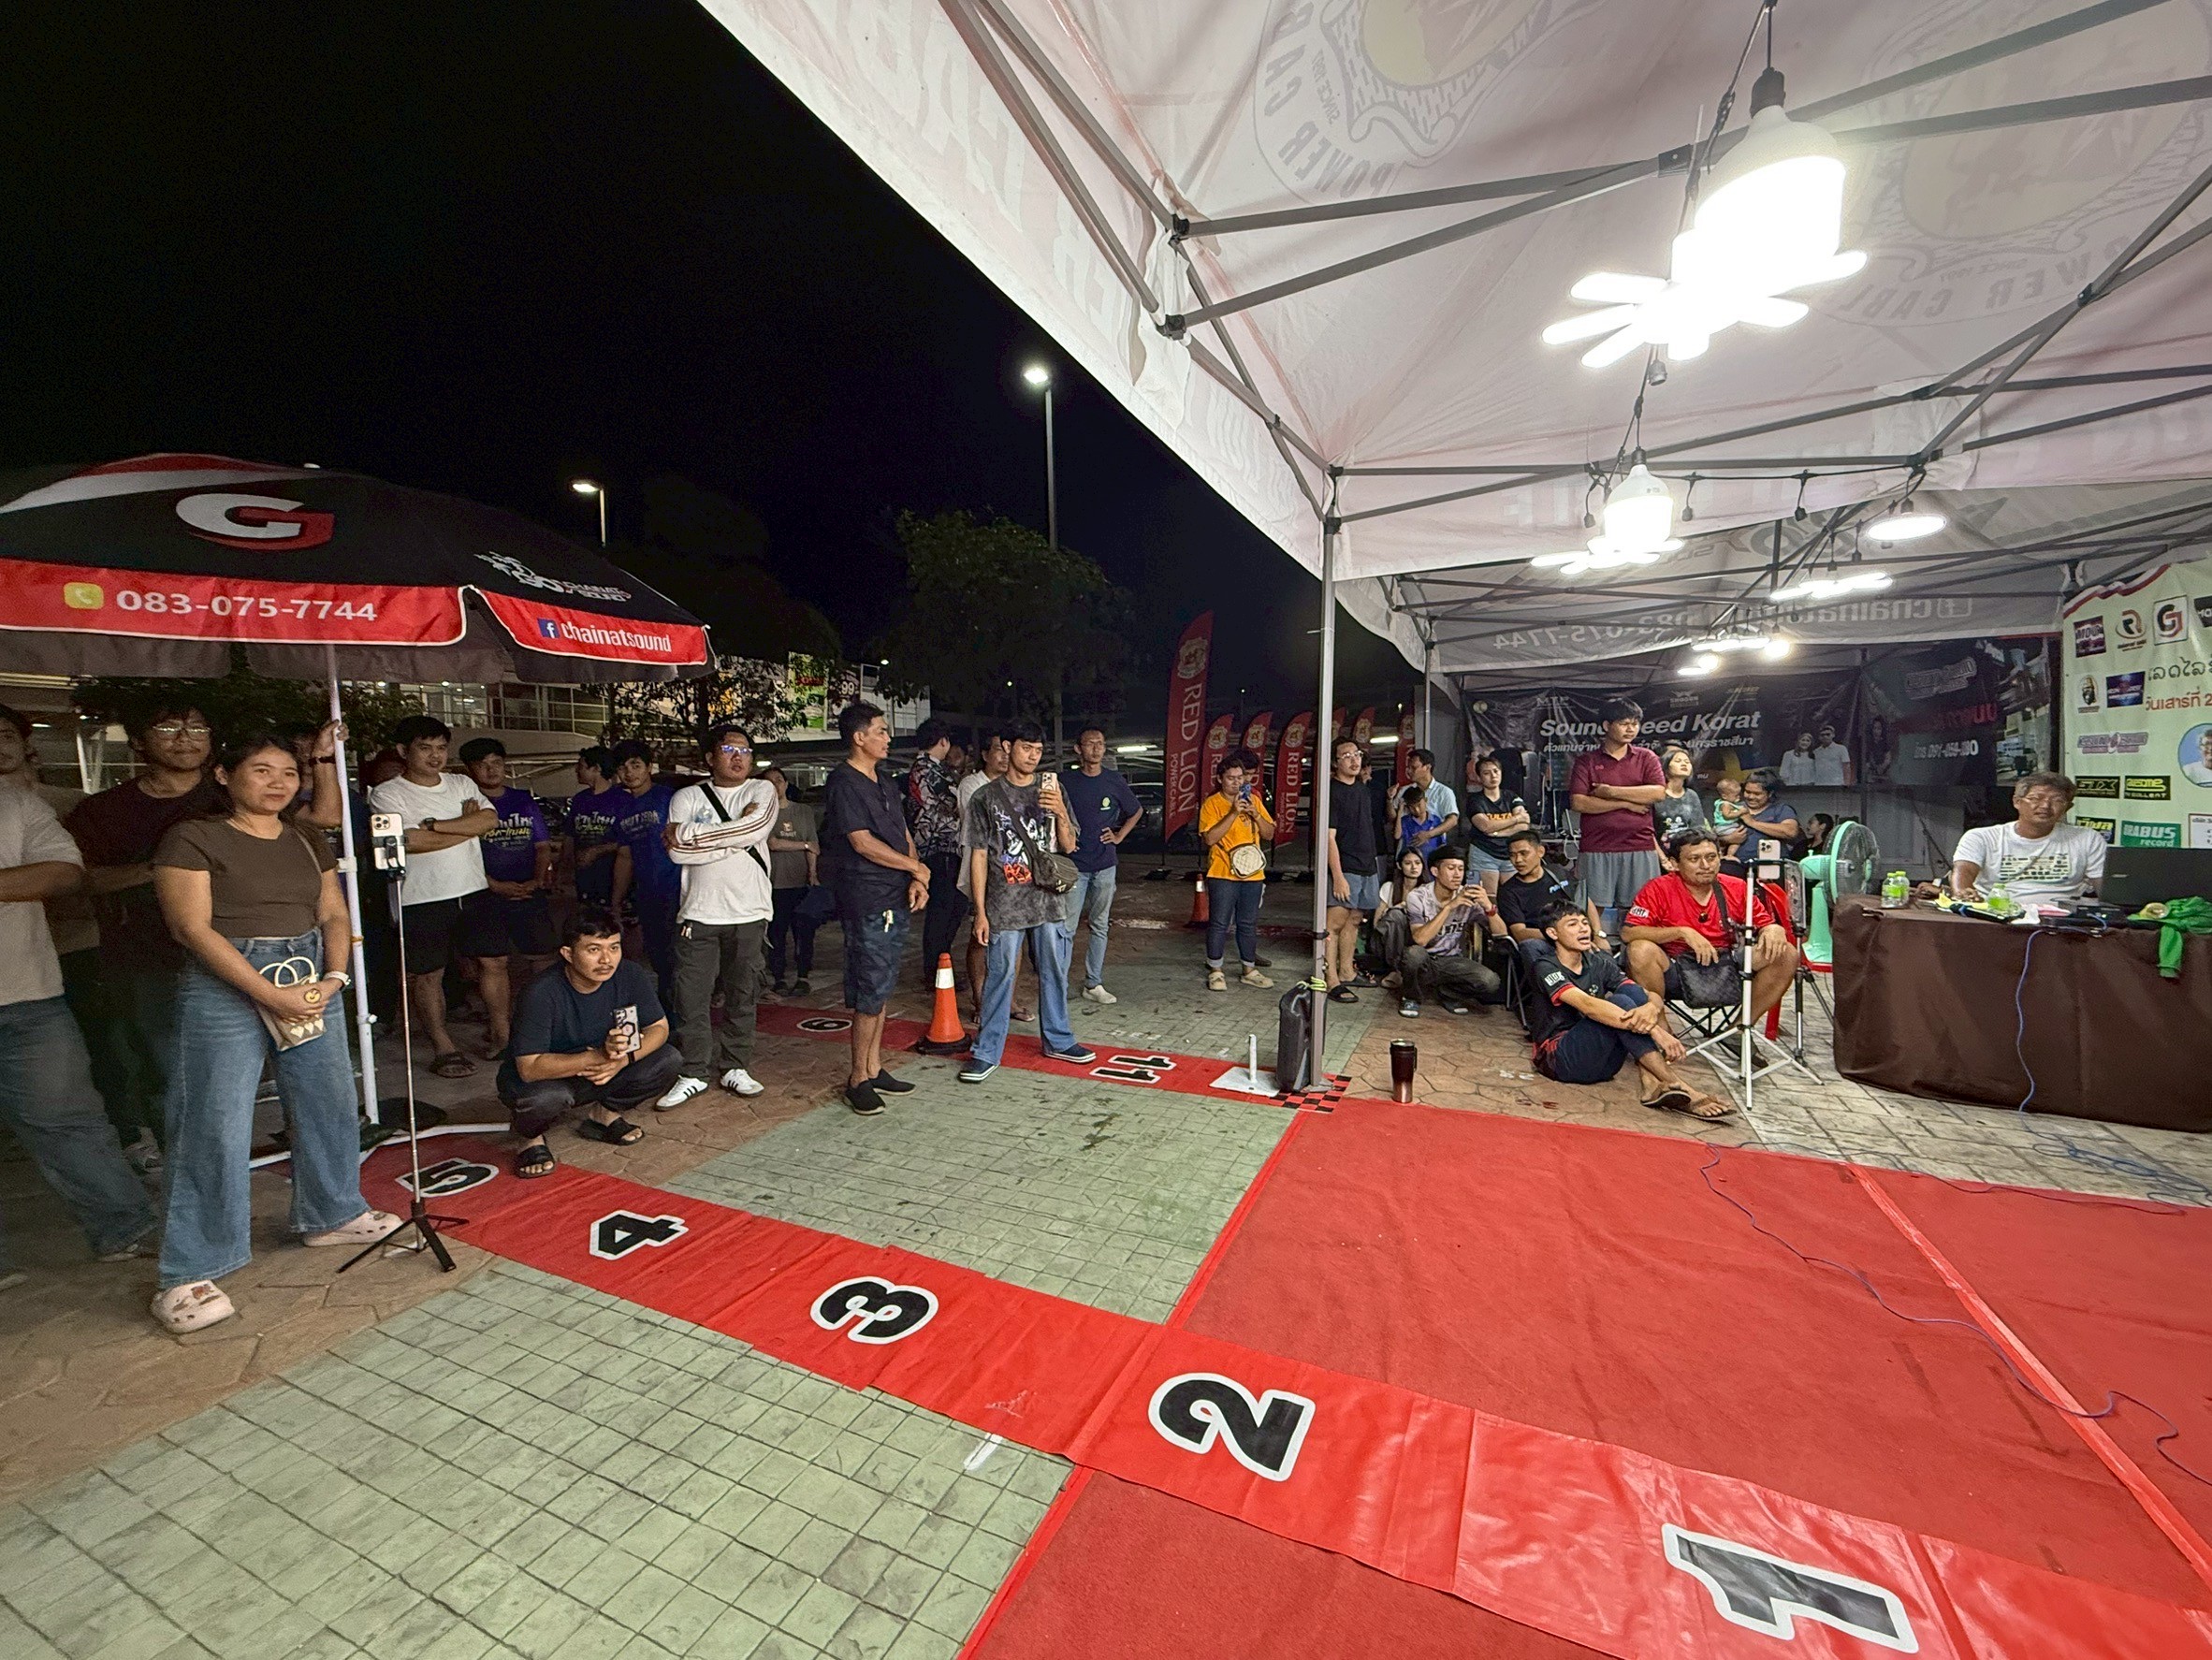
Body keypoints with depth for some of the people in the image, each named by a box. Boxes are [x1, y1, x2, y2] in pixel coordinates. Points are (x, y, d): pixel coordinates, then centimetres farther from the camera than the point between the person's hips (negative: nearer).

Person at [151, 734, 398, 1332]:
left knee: (329, 1106, 11)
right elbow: (193, 928, -12)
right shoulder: (192, 839, -6)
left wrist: (333, 976, -7)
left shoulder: (309, 841, 11)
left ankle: (332, 1214, 30)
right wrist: (268, 993, -17)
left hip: (311, 980, 6)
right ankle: (189, 1274, 10)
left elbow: (334, 914, 9)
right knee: (215, 1126, -3)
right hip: (225, 987, -5)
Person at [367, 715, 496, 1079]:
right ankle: (443, 1048, 12)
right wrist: (469, 826, -7)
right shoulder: (387, 794, -2)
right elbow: (410, 841, -16)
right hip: (423, 898, -4)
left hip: (473, 891, 4)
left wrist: (433, 824, -14)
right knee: (427, 974, 3)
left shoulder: (461, 784, 11)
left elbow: (491, 819, -5)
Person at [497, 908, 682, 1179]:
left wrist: (623, 1059, -28)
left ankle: (604, 1114, 8)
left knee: (668, 1060, -17)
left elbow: (659, 1028, -9)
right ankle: (532, 1137, 1)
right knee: (542, 1098, -37)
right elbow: (529, 1068, -32)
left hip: (602, 1073, 4)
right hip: (545, 1076, -4)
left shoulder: (630, 977, -19)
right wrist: (600, 1055, -44)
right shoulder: (541, 994, -29)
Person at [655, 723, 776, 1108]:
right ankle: (692, 1074, 15)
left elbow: (758, 828, -16)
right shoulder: (687, 797, 6)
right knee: (691, 997, 2)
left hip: (750, 913, 0)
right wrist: (737, 835, -11)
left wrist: (689, 835, -11)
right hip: (699, 913, 0)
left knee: (743, 995, 9)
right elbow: (677, 851, -9)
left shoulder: (762, 791, 6)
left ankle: (736, 1068, 21)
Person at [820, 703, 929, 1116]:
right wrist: (916, 867, -8)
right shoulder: (843, 783, -10)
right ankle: (858, 1079, 9)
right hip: (866, 901, -8)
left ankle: (874, 1068, 24)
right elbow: (863, 843, -17)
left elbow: (904, 835, 16)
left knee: (880, 988, 14)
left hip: (894, 899, 8)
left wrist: (916, 880, 0)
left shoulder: (887, 783, 17)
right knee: (871, 991, -4)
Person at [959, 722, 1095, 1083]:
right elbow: (979, 855, -1)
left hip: (1049, 901, 3)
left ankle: (1058, 1041, 30)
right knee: (999, 977, 1)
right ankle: (986, 1053, 12)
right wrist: (980, 911, -5)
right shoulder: (986, 797, 0)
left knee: (1054, 973, 13)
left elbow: (1069, 846, 7)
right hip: (1005, 905, -3)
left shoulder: (1052, 790, 8)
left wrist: (1061, 813, -13)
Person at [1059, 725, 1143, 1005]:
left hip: (1105, 864, 3)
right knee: (1067, 927, -4)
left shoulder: (1114, 780, 5)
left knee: (1100, 926, 9)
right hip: (1074, 864, -3)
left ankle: (1093, 984, 18)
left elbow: (1137, 811, 19)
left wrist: (1119, 836, 8)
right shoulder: (1065, 780, -1)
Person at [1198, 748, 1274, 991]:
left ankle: (1250, 970, 23)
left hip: (1253, 873, 5)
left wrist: (1256, 816, -9)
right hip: (1223, 874, -4)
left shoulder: (1254, 800, 10)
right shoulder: (1211, 804, -5)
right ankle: (1215, 971, 13)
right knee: (1219, 924, 1)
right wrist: (1233, 813, -21)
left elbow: (1269, 834, 9)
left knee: (1249, 924, 12)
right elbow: (1209, 838, -17)